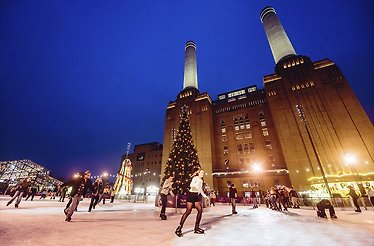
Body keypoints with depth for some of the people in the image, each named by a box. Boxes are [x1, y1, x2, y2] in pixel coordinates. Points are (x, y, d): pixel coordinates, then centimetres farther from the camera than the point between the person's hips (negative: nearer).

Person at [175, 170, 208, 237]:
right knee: (188, 211, -9)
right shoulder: (195, 178, -8)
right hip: (191, 194, -8)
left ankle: (196, 227, 11)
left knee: (200, 210, -2)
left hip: (197, 195, 8)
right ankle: (179, 228, 0)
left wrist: (204, 196, 19)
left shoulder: (201, 180, 17)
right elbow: (191, 185, -24)